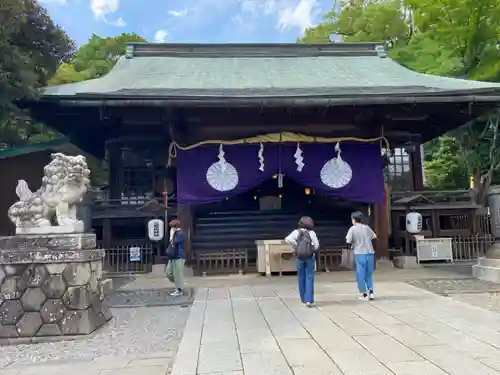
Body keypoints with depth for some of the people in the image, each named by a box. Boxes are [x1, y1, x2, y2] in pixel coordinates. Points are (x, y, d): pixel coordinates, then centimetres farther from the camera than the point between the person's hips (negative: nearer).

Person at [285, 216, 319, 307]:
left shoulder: (296, 232, -4)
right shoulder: (312, 232, -5)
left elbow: (287, 239, -18)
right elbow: (316, 245, -8)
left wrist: (296, 246, -7)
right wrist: (312, 249, 11)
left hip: (300, 257, 1)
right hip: (310, 256, -1)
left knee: (301, 277, 15)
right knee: (309, 277, 1)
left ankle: (304, 299, 24)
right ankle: (309, 300, -9)